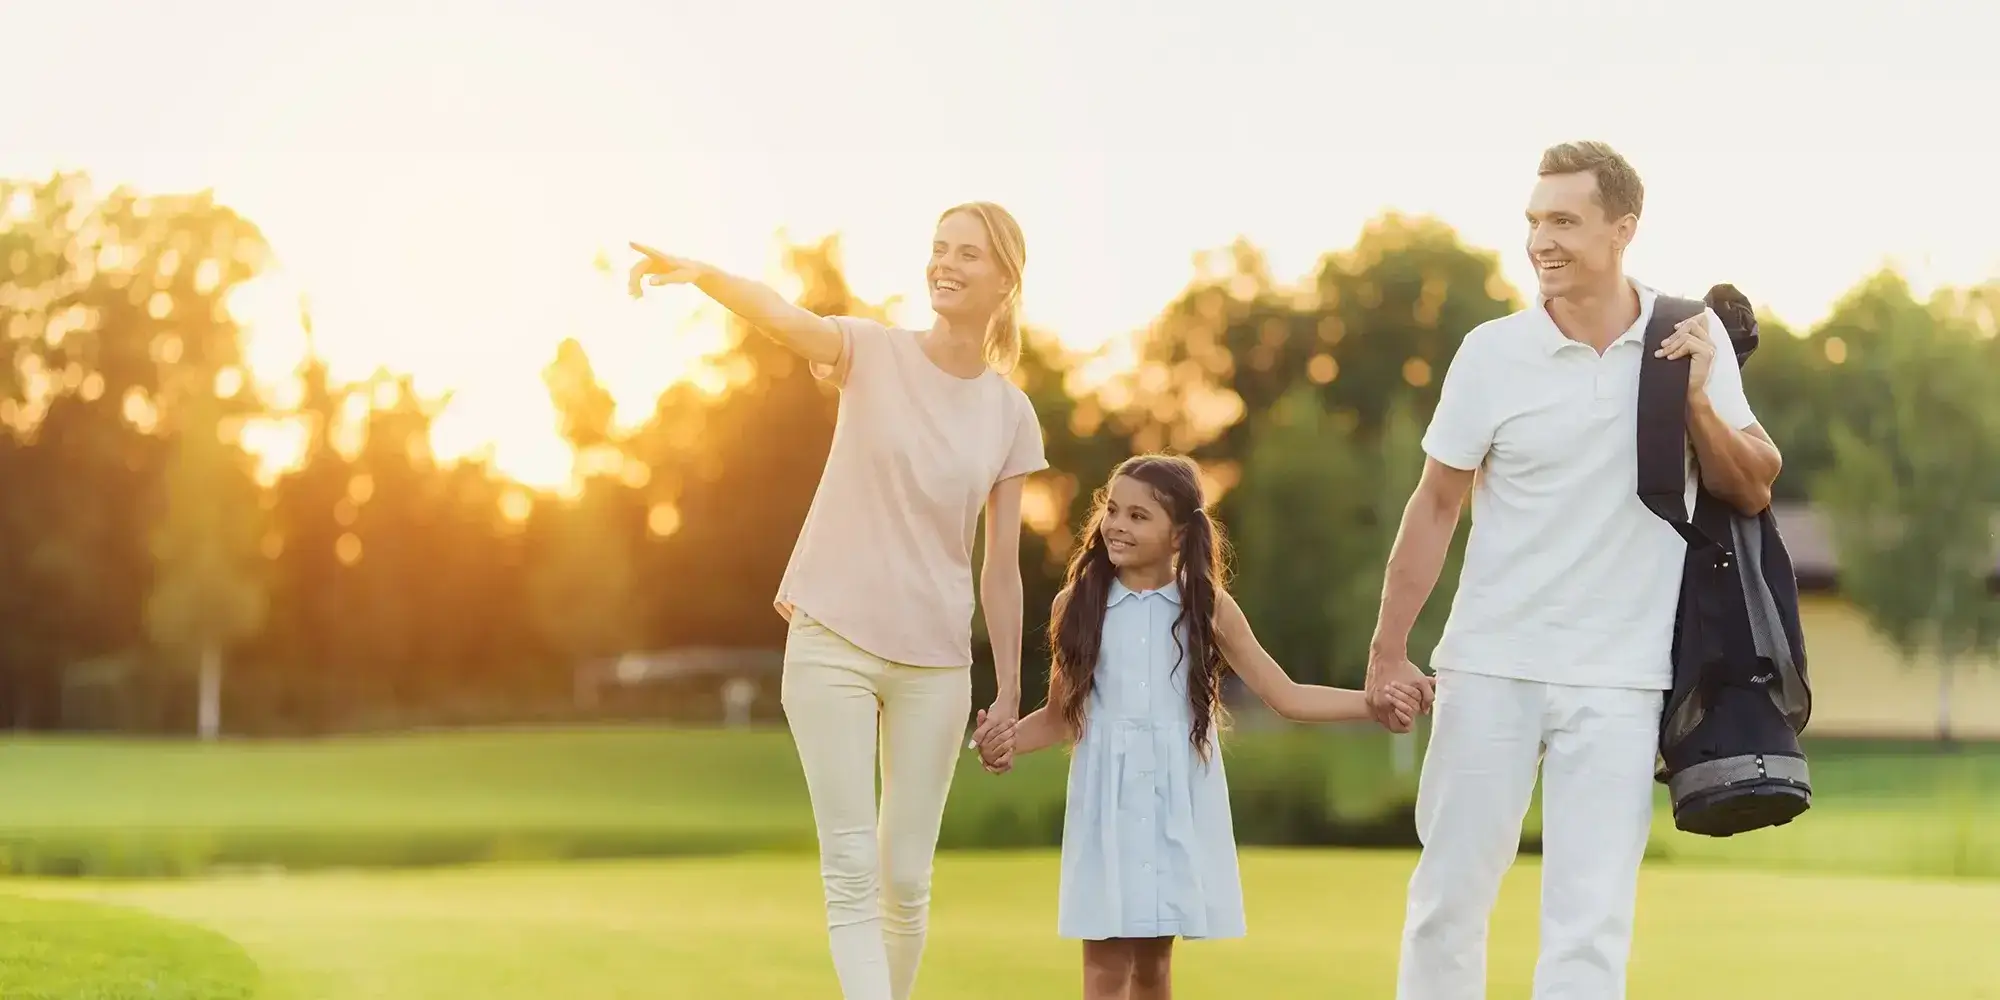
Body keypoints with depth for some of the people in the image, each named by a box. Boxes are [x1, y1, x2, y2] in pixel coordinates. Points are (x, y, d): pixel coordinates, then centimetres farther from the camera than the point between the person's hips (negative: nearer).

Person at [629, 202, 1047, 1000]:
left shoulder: (1010, 414, 4)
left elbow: (1002, 566, 8)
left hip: (934, 659, 2)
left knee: (906, 876, 6)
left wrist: (1009, 694, 7)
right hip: (832, 641, -2)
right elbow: (783, 318, -25)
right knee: (852, 868, -7)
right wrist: (702, 275, -45)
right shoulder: (875, 353, -3)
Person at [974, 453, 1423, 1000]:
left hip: (1180, 801, 1)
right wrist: (1008, 740, -12)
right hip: (1108, 797, -1)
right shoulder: (1077, 603, 1)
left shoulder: (1207, 606, 1)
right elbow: (1061, 716, 7)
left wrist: (1374, 702, -3)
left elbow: (1286, 696, 6)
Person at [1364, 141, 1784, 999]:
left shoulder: (1692, 339, -1)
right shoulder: (1494, 351, -6)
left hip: (1620, 680, 0)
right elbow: (1436, 507, 1)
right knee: (1449, 897, 6)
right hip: (1490, 667, 0)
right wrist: (1387, 651, -1)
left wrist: (1696, 403, -14)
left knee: (1591, 923, -2)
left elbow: (1753, 492, 3)